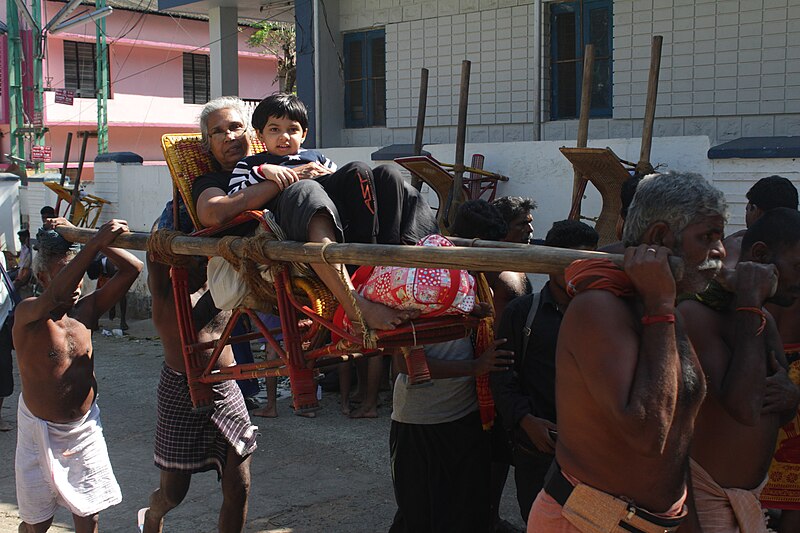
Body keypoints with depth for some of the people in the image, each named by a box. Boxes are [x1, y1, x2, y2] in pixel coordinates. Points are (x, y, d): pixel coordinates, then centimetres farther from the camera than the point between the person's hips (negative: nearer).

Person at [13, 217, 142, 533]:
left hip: (85, 428, 4)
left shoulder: (85, 311, -2)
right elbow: (57, 294, -40)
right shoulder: (28, 314, -16)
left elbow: (131, 268, -7)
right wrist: (97, 242, -45)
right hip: (41, 432, -4)